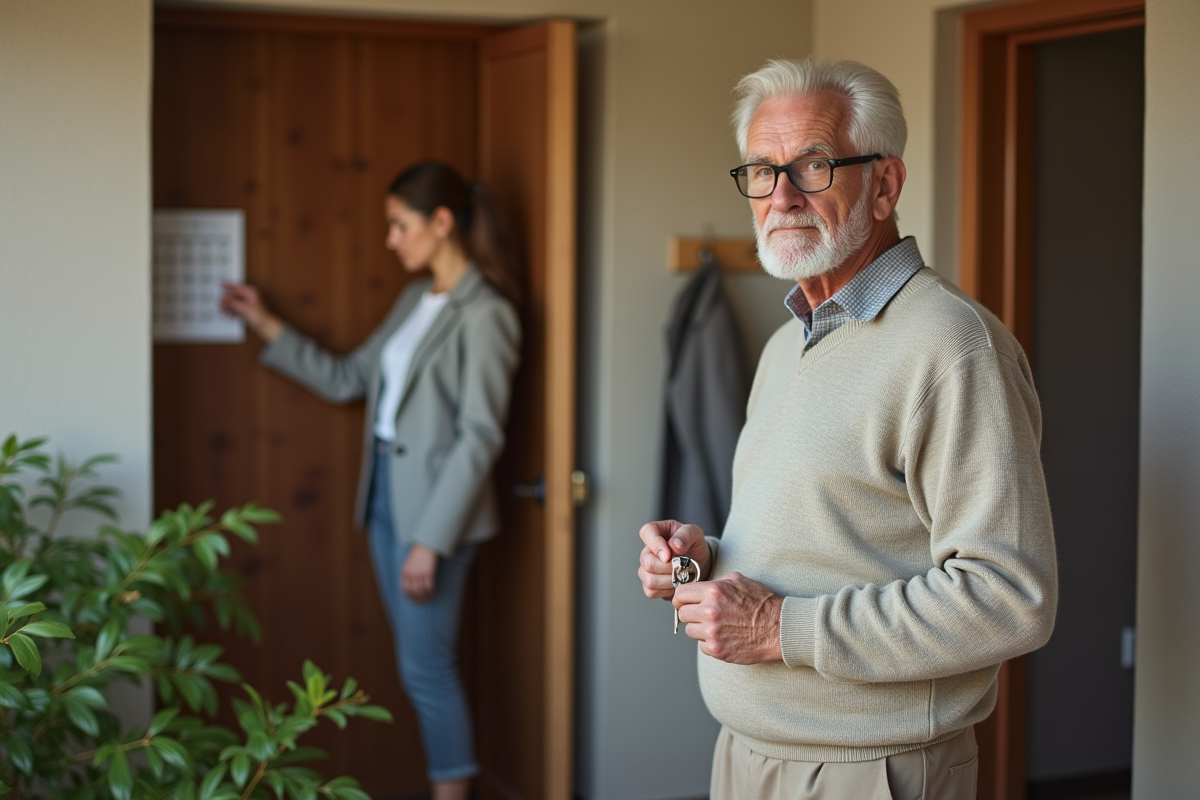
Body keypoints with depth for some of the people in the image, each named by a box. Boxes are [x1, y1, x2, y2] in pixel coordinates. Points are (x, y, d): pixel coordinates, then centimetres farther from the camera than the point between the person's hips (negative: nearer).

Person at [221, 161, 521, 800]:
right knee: (419, 662, 12)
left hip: (435, 507, -8)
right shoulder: (416, 299, 12)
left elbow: (478, 437, -18)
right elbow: (347, 379, 17)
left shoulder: (484, 315, -14)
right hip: (385, 492, 8)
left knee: (426, 667, -2)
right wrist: (266, 326, 13)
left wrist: (431, 540, -20)